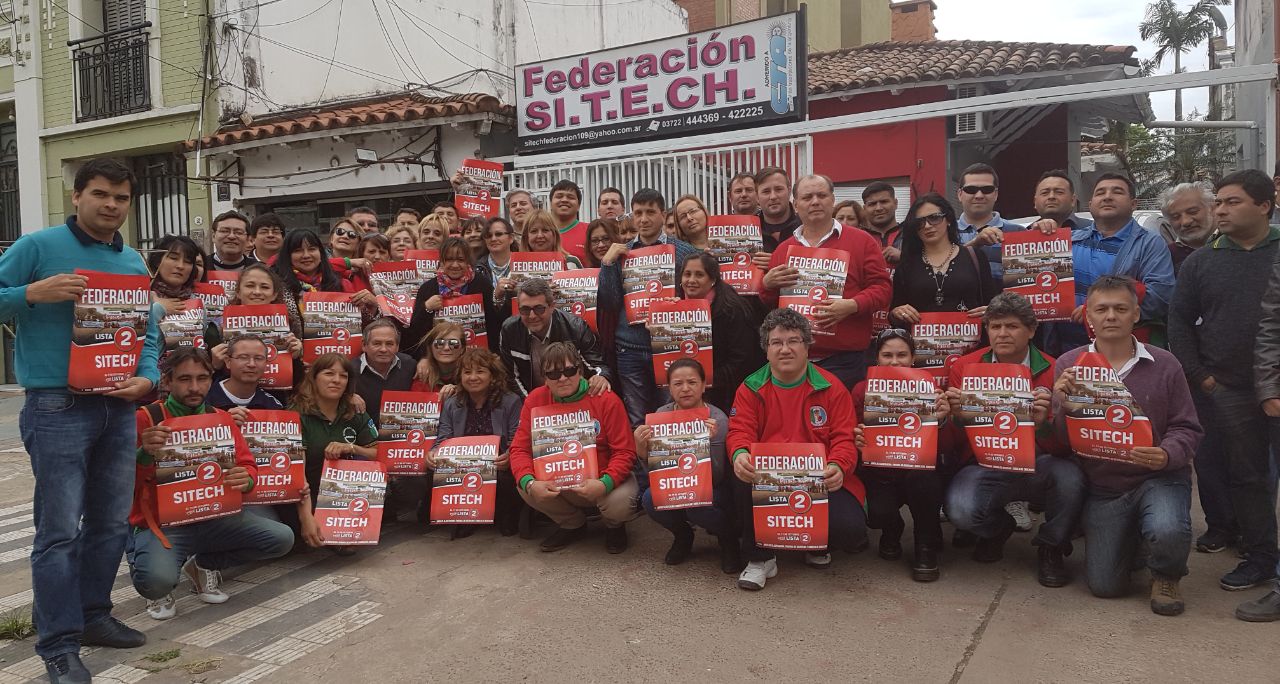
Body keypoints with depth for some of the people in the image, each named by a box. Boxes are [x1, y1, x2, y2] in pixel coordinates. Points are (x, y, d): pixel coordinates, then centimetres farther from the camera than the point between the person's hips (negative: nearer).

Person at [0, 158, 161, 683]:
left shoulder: (134, 263, 12)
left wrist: (147, 378, -3)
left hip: (118, 407, 6)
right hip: (58, 408, -5)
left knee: (112, 523, 13)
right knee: (59, 531, -3)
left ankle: (92, 615, 30)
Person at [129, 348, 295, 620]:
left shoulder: (221, 418, 6)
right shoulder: (147, 418, -7)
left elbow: (247, 465, 8)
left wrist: (246, 480, -16)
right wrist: (145, 454, -33)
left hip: (212, 518, 5)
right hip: (160, 523, -4)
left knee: (282, 538, -13)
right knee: (158, 581, -35)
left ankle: (203, 566, 13)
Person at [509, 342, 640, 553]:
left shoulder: (606, 400, -15)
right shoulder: (535, 400, -6)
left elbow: (625, 452, -15)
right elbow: (520, 449, -7)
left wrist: (605, 483, -34)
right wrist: (530, 483, -27)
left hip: (603, 479, -3)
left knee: (620, 503, -33)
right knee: (524, 486, -23)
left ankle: (614, 526, 11)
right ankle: (573, 524, 8)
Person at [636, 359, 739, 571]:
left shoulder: (716, 419, -19)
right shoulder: (662, 415, -9)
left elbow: (716, 478, -20)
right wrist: (641, 449, -27)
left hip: (714, 489, -3)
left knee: (696, 504, -35)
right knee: (650, 499, -27)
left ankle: (728, 538, 0)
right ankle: (683, 536, 6)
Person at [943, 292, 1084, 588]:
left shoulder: (1053, 371, -3)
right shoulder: (964, 367, 1)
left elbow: (1063, 445, -5)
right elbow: (952, 441, 3)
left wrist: (1043, 422, -26)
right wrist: (957, 416, -18)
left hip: (1037, 466, 0)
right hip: (984, 465, 1)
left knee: (1069, 475, -33)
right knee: (960, 510, -29)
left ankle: (1051, 547, 2)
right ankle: (999, 527, 14)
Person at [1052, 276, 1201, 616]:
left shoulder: (1164, 365, -5)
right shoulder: (1068, 366, -3)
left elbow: (1186, 428, -3)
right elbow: (1058, 440, -5)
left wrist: (1167, 455, -24)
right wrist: (1061, 405, -25)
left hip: (1159, 478, -1)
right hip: (1103, 487, 1)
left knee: (1167, 533, -33)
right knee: (1105, 585, 1)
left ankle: (1166, 575, 7)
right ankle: (1132, 538, 38)